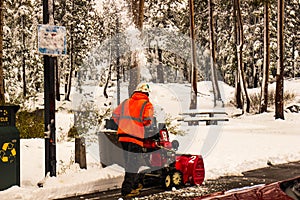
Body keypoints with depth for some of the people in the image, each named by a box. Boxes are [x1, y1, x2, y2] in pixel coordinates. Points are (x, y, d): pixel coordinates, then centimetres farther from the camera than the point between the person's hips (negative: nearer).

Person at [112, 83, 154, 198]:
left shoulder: (126, 102, 18)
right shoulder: (146, 104, 2)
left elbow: (115, 115, 14)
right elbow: (148, 119, -13)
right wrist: (143, 124, 8)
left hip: (122, 135, 6)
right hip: (136, 136, -6)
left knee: (129, 161, 20)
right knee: (133, 163, -2)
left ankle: (135, 184, 35)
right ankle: (126, 190, -7)